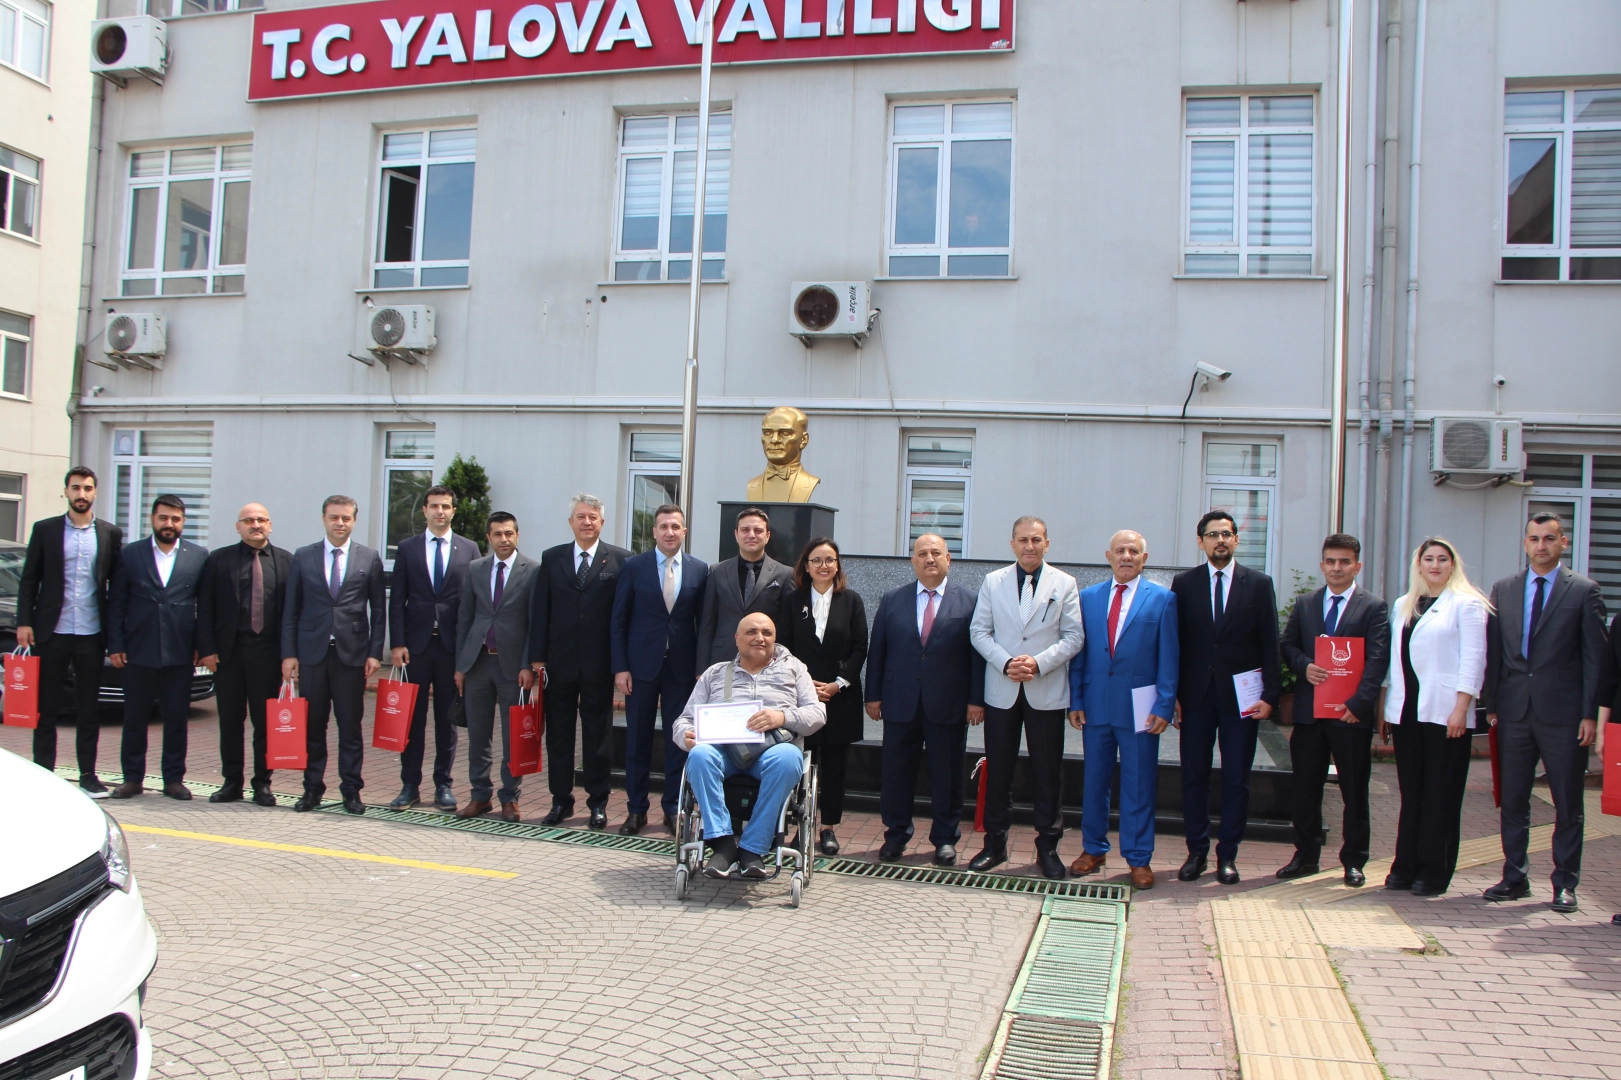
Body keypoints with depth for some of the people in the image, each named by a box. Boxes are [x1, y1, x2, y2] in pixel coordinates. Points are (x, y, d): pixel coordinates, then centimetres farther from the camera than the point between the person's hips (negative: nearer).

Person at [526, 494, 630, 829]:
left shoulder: (619, 560, 0)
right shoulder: (552, 558, 8)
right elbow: (540, 610, 5)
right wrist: (537, 656, -1)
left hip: (599, 663, -2)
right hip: (560, 660, 2)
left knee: (598, 735, 6)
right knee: (558, 732, 9)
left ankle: (598, 802, 16)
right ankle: (561, 799, 20)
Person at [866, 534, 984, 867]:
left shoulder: (969, 601, 1)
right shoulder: (892, 600, 7)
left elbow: (978, 652, -2)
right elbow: (877, 650, 7)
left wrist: (976, 699, -7)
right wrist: (873, 694, 3)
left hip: (948, 706, -2)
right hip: (900, 704, 2)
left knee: (947, 776, 7)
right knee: (896, 773, 7)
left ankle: (945, 839, 20)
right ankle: (896, 835, 22)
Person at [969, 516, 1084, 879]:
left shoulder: (1065, 584, 3)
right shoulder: (993, 581, 6)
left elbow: (1074, 637, -2)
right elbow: (979, 631, 3)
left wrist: (1039, 662, -15)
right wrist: (1006, 662, -12)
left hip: (1046, 692, -1)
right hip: (1001, 690, 1)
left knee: (1047, 774, 5)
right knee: (997, 771, 8)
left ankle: (1048, 847, 16)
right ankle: (995, 843, 19)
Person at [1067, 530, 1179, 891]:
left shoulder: (1162, 599, 1)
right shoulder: (1088, 597, 8)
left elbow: (1168, 658, -2)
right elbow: (1078, 653, 8)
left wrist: (1164, 706, -8)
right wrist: (1075, 701, 2)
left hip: (1139, 708, -2)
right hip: (1096, 705, 3)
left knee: (1139, 785, 4)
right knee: (1094, 781, 11)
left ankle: (1139, 858, 15)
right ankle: (1093, 850, 24)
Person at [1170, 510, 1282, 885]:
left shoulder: (1259, 584, 3)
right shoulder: (1183, 583, 4)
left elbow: (1270, 645, 1)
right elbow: (1175, 642, 3)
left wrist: (1270, 695, -5)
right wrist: (1173, 694, -1)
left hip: (1241, 697, 0)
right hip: (1196, 695, 1)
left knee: (1236, 780, 5)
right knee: (1194, 777, 5)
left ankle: (1227, 855, 16)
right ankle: (1196, 851, 17)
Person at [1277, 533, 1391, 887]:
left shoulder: (1374, 607, 0)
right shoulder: (1304, 604, 12)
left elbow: (1377, 661, -8)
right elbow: (1288, 645, 12)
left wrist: (1358, 703, -18)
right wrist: (1304, 666, -10)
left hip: (1351, 712, -3)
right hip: (1309, 710, 3)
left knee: (1354, 791, 6)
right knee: (1305, 788, 8)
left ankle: (1353, 861, 17)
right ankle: (1306, 856, 19)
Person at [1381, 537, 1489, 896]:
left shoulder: (1466, 604, -1)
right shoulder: (1402, 606, 17)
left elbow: (1472, 659, -7)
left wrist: (1460, 709, -13)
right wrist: (1385, 708, 14)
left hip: (1444, 713, -5)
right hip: (1406, 711, 5)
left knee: (1441, 795, 0)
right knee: (1410, 792, 8)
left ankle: (1433, 871, 7)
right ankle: (1405, 866, 13)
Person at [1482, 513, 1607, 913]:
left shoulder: (1583, 591, -1)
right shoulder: (1503, 590, 8)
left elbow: (1596, 657, -2)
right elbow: (1493, 652, 9)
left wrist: (1590, 714, -8)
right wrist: (1491, 705, 4)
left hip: (1564, 714, -3)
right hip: (1514, 711, 3)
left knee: (1568, 804, 6)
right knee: (1512, 801, 8)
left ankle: (1564, 883, 16)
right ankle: (1515, 877, 19)